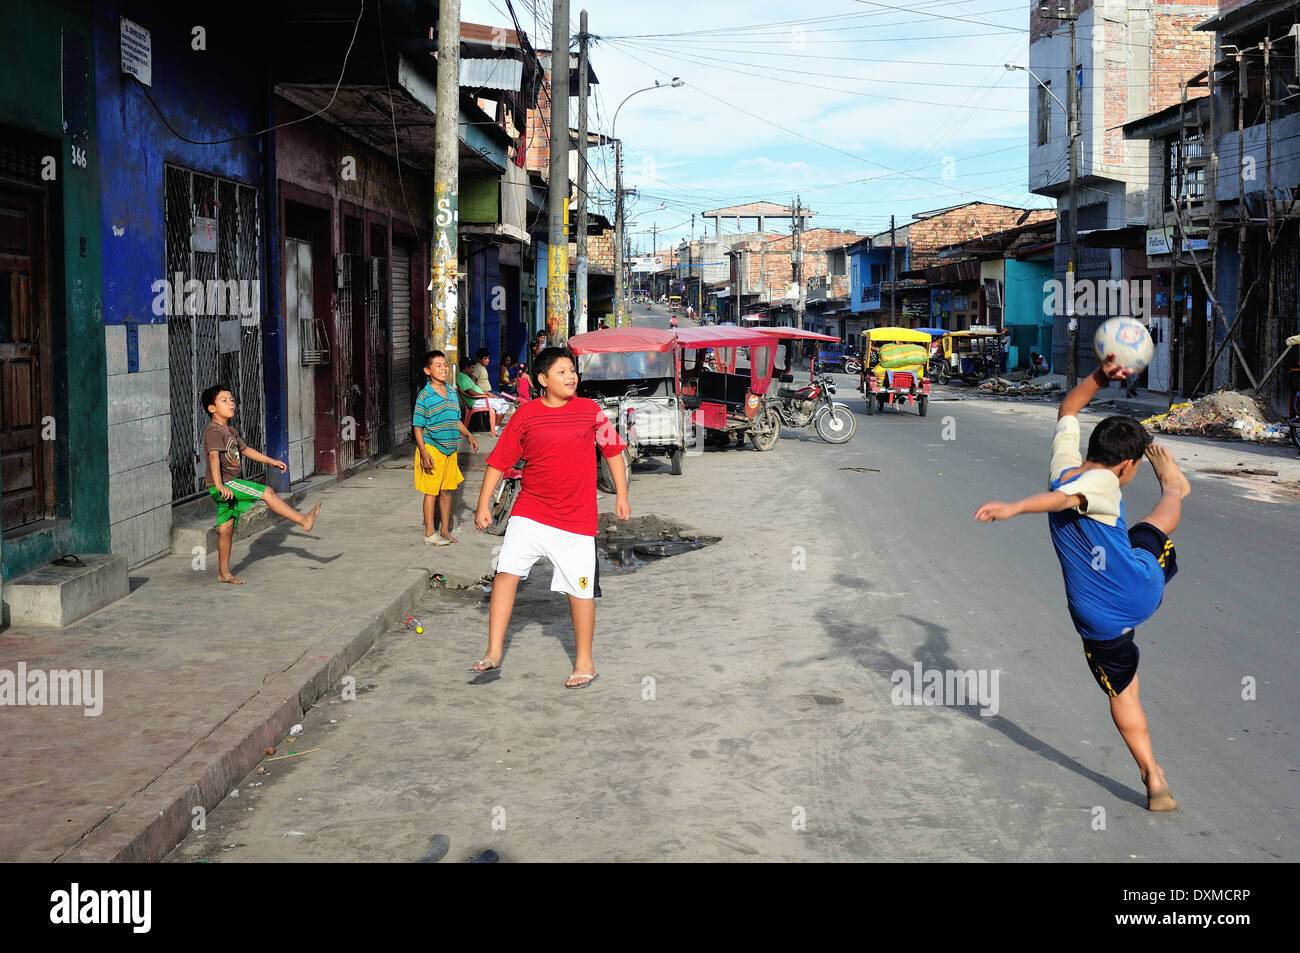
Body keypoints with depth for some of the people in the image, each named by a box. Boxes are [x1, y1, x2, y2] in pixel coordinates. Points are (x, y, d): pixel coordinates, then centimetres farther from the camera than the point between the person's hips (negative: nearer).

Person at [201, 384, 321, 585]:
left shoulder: (229, 430, 17)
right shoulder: (214, 431, -15)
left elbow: (245, 449, 29)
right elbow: (213, 457, -27)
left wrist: (271, 461, 31)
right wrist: (219, 485, -38)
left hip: (229, 483, 10)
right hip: (224, 483, -10)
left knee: (226, 528, 11)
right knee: (267, 493, -12)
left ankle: (224, 573, 16)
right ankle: (303, 520, -7)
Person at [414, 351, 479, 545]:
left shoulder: (452, 393, 9)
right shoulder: (425, 396, -11)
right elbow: (418, 427, -12)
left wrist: (468, 435, 9)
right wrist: (423, 452, -19)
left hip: (450, 449, 6)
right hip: (431, 449, -6)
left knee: (447, 490, 11)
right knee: (431, 492, 0)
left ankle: (445, 531, 22)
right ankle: (430, 534, 8)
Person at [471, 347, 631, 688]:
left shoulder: (590, 411, 0)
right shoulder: (526, 415, -2)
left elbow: (613, 449, 11)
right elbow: (499, 460, 3)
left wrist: (621, 494, 9)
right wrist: (484, 503, -1)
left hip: (576, 519, 0)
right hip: (529, 514, 0)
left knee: (580, 590, 3)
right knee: (507, 571, -12)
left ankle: (584, 662, 19)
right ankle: (494, 651, 0)